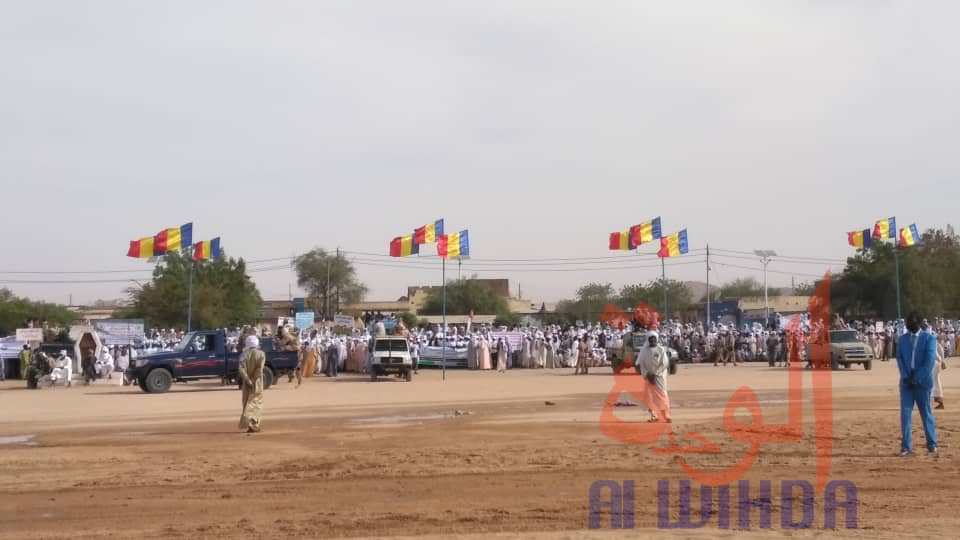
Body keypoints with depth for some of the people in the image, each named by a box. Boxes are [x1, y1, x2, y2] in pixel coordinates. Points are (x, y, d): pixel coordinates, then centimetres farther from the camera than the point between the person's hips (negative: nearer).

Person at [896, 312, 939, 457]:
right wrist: (906, 377, -10)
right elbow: (900, 359, 4)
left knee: (926, 413, 3)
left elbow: (930, 360, -10)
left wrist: (917, 378, -15)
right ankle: (906, 446, 0)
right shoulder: (902, 339, 11)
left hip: (923, 381, -3)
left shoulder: (929, 338, -2)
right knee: (905, 413, -2)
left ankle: (932, 445, 13)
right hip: (906, 382, 3)